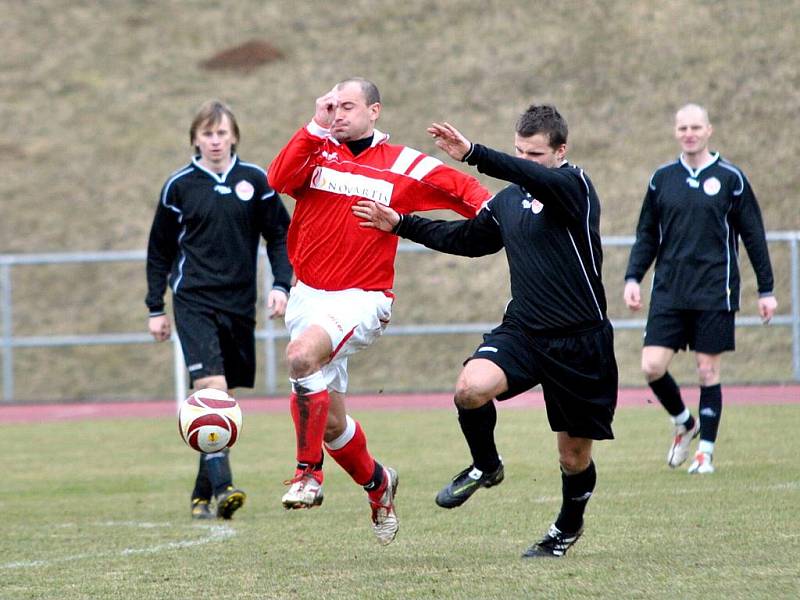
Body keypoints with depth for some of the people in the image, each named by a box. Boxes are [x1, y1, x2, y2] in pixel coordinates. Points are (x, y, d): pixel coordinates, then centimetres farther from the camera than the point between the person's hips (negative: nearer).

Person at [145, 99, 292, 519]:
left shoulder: (255, 181, 4)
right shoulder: (179, 186, 1)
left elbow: (280, 235, 10)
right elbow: (159, 250, 9)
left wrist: (281, 285, -2)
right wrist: (155, 309, 7)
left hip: (239, 304, 3)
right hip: (194, 300, -3)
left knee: (223, 398, 7)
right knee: (212, 388, -19)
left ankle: (202, 495, 16)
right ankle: (221, 486, -27)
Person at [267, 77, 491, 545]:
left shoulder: (404, 166, 0)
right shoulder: (318, 153, 5)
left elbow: (460, 187, 8)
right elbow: (279, 180, -13)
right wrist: (316, 127, -15)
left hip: (362, 297, -4)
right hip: (309, 294, 4)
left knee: (302, 353, -34)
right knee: (330, 421, 8)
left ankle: (309, 473, -24)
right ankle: (376, 482, 37)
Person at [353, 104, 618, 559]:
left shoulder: (575, 186, -11)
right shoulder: (509, 200, 10)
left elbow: (541, 180, -34)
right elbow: (467, 238, 27)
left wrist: (474, 155, -44)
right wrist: (402, 224, 23)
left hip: (581, 342, -5)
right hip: (522, 331, 5)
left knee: (574, 457, 6)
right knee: (471, 387, -26)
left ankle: (569, 526, 37)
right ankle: (486, 467, 3)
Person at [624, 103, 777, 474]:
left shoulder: (730, 178, 1)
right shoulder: (662, 178, 8)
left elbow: (753, 236, 4)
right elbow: (647, 235, 13)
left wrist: (766, 290, 3)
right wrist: (632, 278, 1)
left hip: (714, 294, -3)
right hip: (668, 293, 3)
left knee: (708, 371, 0)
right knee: (652, 366, -7)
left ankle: (705, 452, 9)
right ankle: (684, 423, 20)